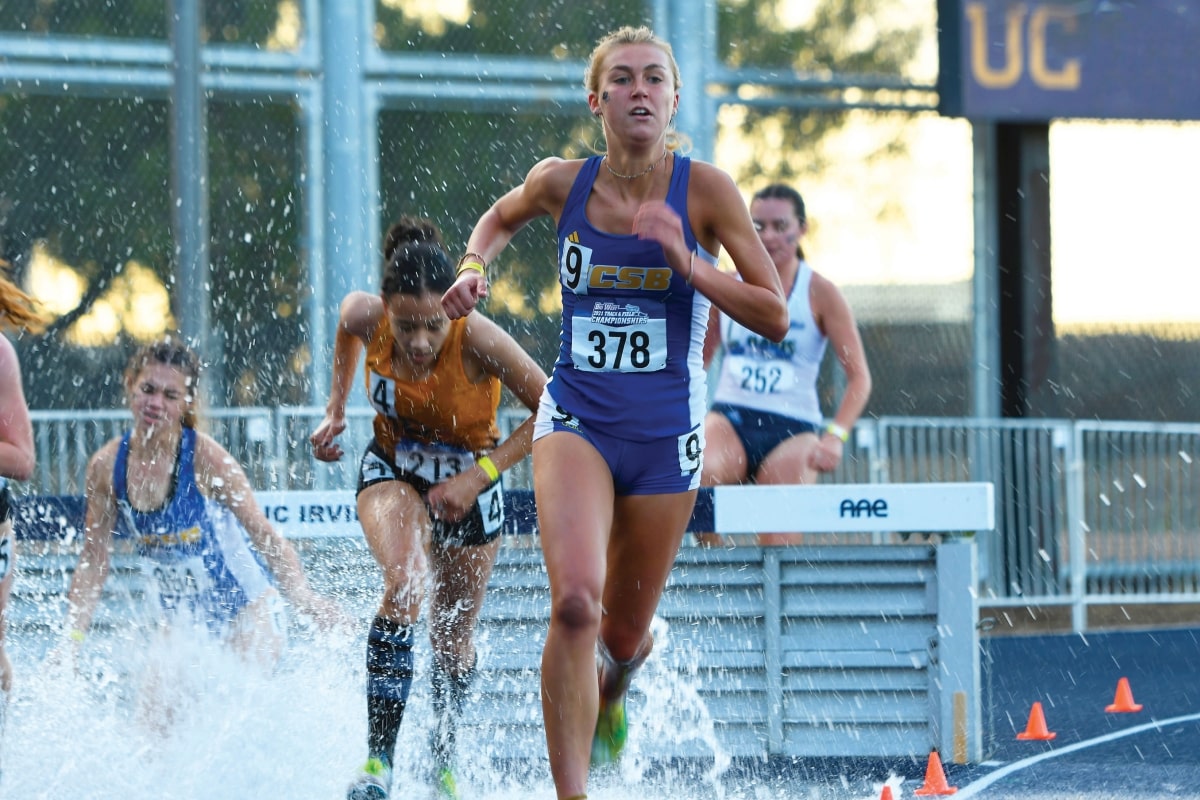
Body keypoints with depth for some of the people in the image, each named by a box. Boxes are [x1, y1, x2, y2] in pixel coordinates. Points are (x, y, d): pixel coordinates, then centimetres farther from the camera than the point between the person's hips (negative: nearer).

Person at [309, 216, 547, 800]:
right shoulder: (366, 318, -25)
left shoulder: (479, 341, -34)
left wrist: (480, 474, -27)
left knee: (454, 638, 13)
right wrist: (336, 410, 4)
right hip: (393, 471, 0)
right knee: (405, 587, -29)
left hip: (467, 487, 0)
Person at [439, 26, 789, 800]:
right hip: (576, 417, 0)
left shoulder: (705, 190, -8)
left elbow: (774, 317, -8)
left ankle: (610, 694, 52)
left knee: (625, 634, 13)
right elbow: (501, 218, 21)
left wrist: (687, 263, -20)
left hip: (664, 431, 0)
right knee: (575, 601, -25)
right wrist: (474, 265, 1)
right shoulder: (562, 183, -3)